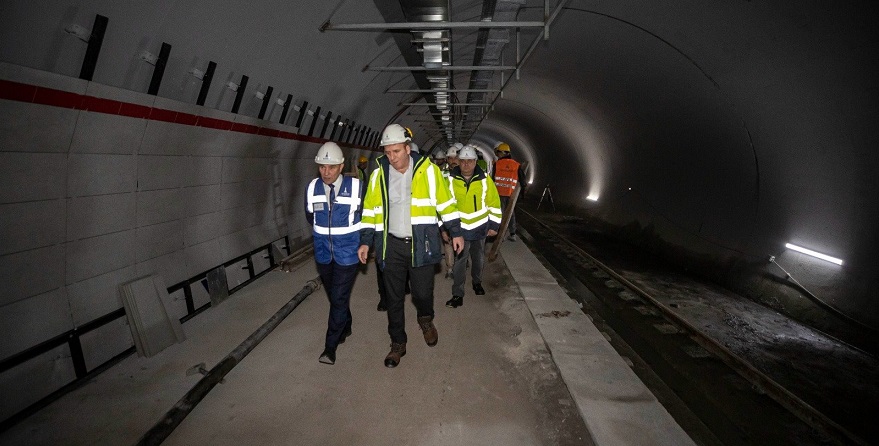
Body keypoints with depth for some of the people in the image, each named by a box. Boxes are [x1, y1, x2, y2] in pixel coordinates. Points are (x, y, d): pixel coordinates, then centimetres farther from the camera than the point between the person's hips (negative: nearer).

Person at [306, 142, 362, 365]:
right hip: (323, 252, 4)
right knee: (334, 295, 19)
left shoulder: (356, 187, -14)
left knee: (339, 298, -3)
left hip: (347, 253, -4)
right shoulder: (313, 188, -4)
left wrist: (352, 235, 5)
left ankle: (330, 346, 10)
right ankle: (345, 327, 42)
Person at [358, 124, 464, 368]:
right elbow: (371, 210, 7)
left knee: (423, 292, 4)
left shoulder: (427, 169, -6)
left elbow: (445, 202, 2)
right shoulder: (379, 174, 0)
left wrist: (455, 232, 3)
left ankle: (425, 319, 39)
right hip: (391, 245, 2)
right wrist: (366, 241, 5)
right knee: (393, 298, 9)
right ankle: (398, 343, 28)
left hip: (421, 244, -2)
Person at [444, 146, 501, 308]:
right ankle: (458, 295, 5)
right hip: (459, 228, -1)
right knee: (459, 262, -2)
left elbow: (494, 203, 0)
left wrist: (494, 225, 0)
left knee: (478, 259, 19)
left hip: (480, 227, 1)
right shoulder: (451, 180, -7)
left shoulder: (485, 179, -7)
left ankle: (477, 282, 43)